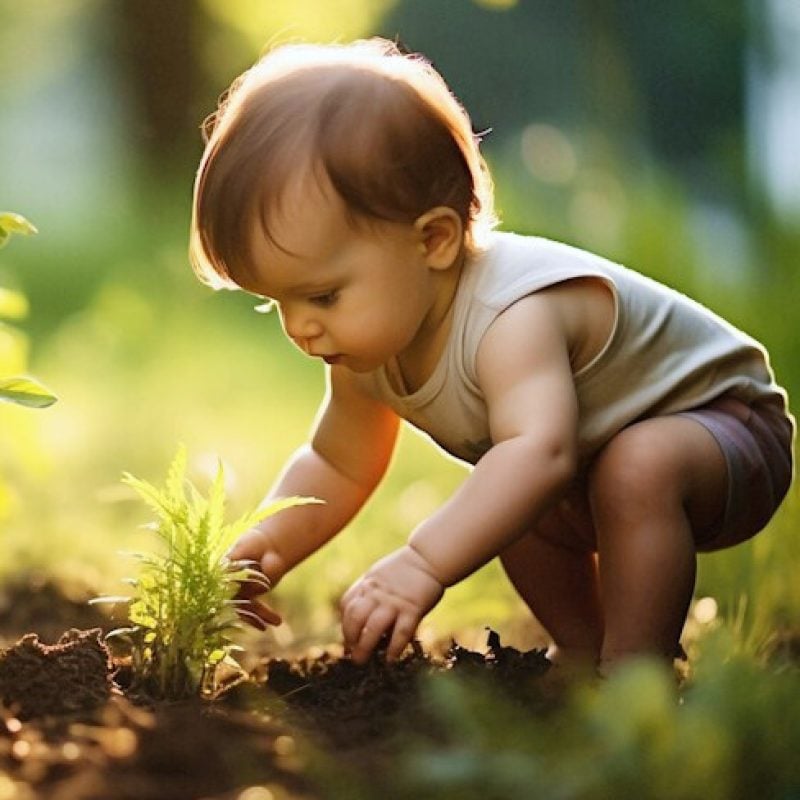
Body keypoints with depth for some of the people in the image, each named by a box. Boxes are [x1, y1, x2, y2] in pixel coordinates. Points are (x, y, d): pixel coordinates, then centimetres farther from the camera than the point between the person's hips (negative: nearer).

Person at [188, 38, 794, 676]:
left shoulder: (513, 319, -39)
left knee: (637, 467, -35)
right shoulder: (366, 345, -9)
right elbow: (337, 466, 4)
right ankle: (583, 651, 22)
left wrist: (424, 564, -63)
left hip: (722, 417, -9)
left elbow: (539, 451, -54)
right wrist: (270, 543, -15)